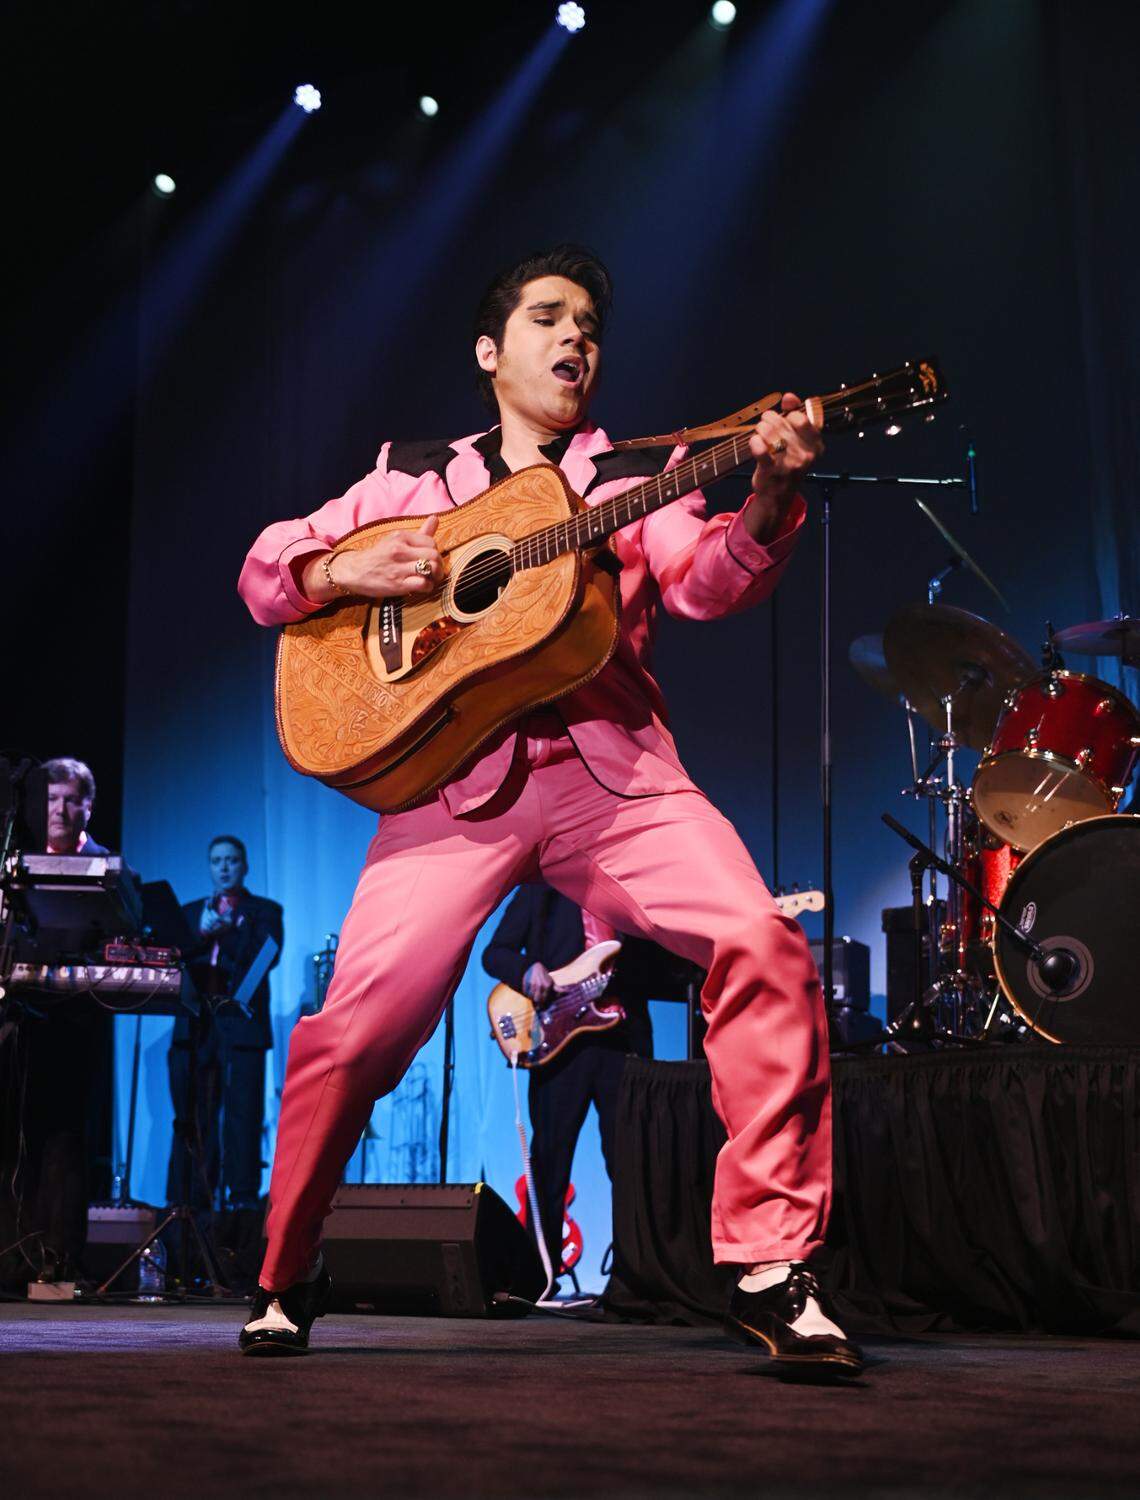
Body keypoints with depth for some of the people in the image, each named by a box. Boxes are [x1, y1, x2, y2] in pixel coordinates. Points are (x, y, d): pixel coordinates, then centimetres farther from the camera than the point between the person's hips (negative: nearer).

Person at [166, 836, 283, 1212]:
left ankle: (243, 1197, -7)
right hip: (196, 1024, 3)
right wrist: (202, 933, -8)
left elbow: (266, 956, -4)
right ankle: (186, 1201, 2)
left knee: (242, 1114, -8)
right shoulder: (191, 912, 21)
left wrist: (227, 929, -13)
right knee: (192, 1117, 0)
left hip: (241, 1022, -3)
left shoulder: (264, 911, 12)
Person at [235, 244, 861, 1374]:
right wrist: (344, 572, -4)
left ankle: (769, 1269, -13)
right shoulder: (412, 477, 22)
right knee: (362, 1016, -17)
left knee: (763, 946, -23)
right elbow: (265, 570, 18)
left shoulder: (637, 477, 19)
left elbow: (707, 582, -1)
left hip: (610, 766, 1)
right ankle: (285, 1278, 8)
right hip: (455, 772, 0)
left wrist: (769, 498, -22)